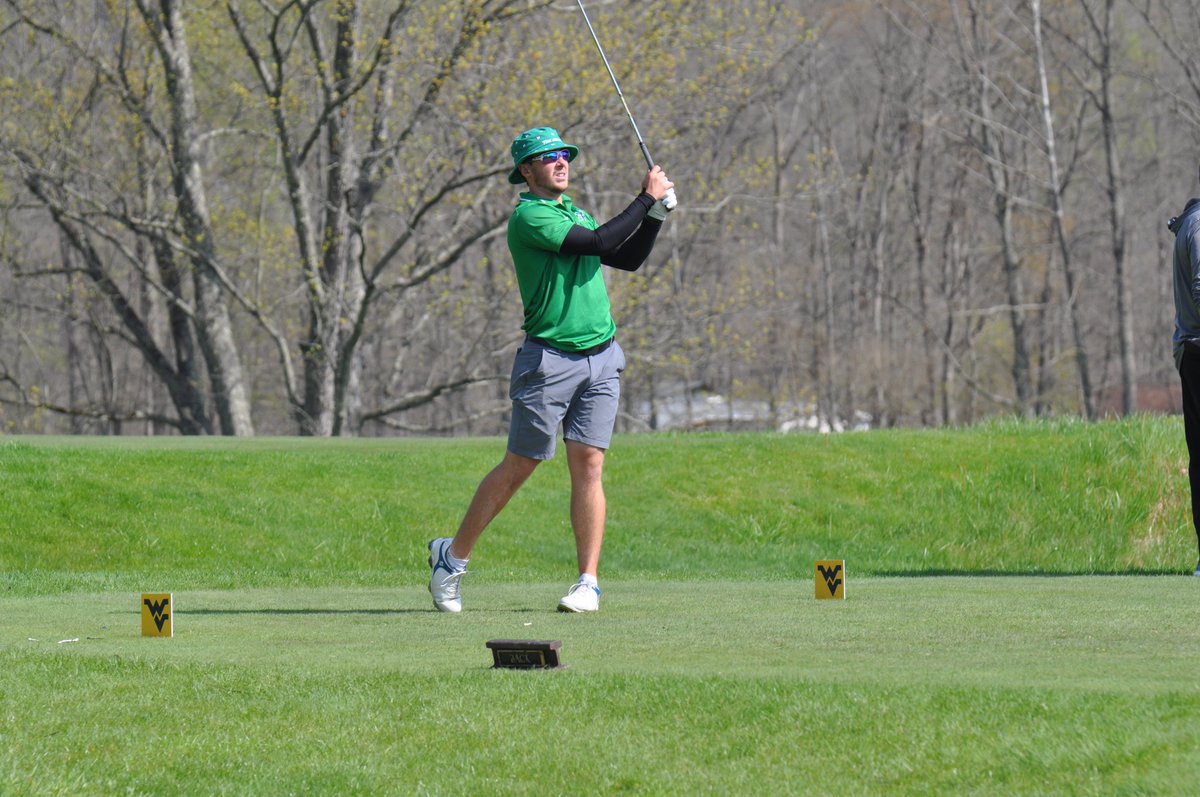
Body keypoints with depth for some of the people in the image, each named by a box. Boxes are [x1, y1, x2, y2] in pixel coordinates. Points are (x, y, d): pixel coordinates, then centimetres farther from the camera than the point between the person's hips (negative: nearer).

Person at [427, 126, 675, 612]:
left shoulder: (574, 214, 17)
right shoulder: (529, 217, -10)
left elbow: (628, 259, 19)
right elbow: (601, 243, -18)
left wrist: (658, 212, 8)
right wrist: (646, 199, -10)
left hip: (601, 359, 6)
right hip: (550, 359, -6)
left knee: (588, 466, -1)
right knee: (519, 466, -1)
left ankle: (588, 582, 0)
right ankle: (452, 556, 14)